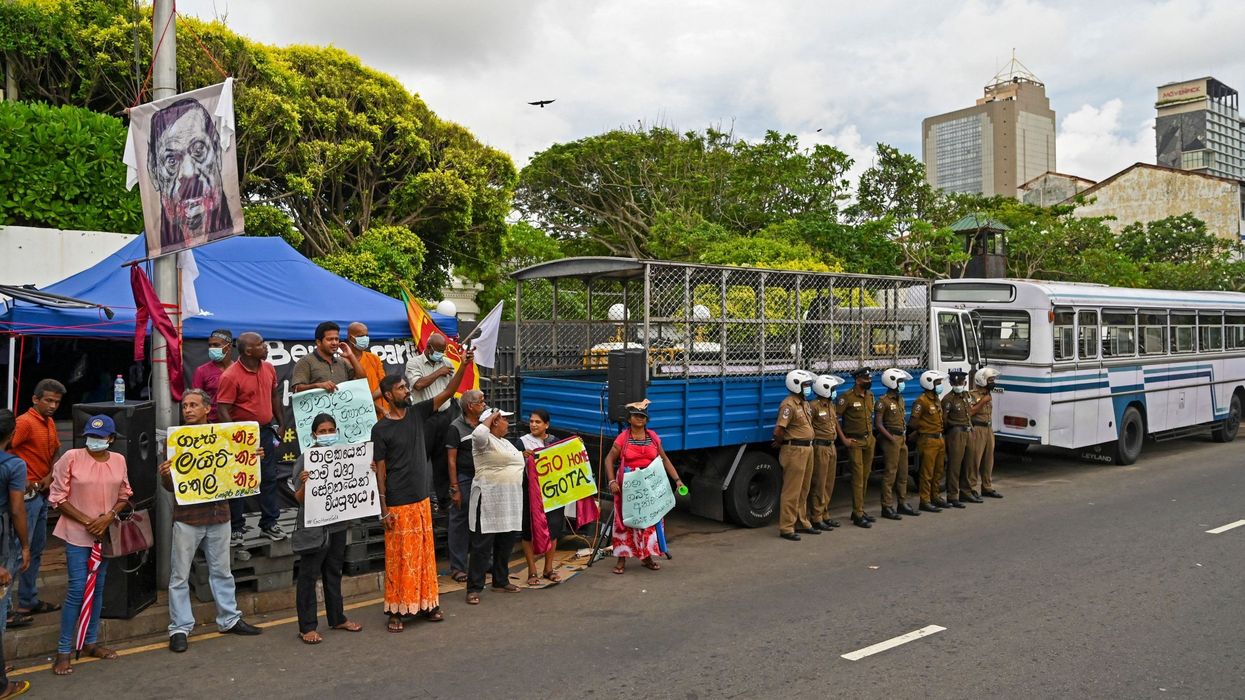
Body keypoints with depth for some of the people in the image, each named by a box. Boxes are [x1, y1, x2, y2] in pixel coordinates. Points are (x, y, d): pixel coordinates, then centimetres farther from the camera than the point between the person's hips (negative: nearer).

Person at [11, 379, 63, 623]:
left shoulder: (50, 423, 10)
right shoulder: (25, 422, -15)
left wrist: (49, 476, 5)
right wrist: (22, 482, -17)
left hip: (42, 493, 9)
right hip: (26, 494, -9)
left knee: (36, 550, 15)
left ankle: (29, 601, 25)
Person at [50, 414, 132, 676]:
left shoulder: (119, 460, 2)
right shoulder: (71, 458, -10)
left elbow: (124, 495, 10)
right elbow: (58, 498, -8)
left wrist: (109, 516, -9)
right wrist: (87, 521, -13)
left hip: (105, 533, 4)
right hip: (77, 534, -4)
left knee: (98, 587, 12)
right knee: (77, 590, -6)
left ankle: (91, 642, 26)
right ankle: (63, 651, 6)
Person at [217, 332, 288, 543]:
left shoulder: (269, 369, 4)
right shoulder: (231, 376, -17)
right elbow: (222, 408, -18)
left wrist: (280, 423, 15)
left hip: (265, 431, 6)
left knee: (269, 478, 12)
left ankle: (269, 524, 23)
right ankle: (237, 528, 15)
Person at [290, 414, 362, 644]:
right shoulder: (305, 459, -10)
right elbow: (299, 498, -11)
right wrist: (304, 483, -32)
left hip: (338, 524, 5)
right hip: (314, 527, -5)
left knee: (333, 573, 17)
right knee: (308, 576, 2)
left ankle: (337, 618, 29)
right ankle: (307, 627, 10)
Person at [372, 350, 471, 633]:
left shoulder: (417, 413, 4)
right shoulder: (380, 428, -8)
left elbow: (447, 392, -2)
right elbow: (380, 469, -8)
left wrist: (464, 364, -14)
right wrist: (384, 508, -11)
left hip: (421, 498, 5)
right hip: (398, 503, -5)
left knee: (425, 553, 11)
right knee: (399, 557, 1)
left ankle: (425, 603, 22)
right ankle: (396, 610, 11)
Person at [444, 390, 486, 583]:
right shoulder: (456, 427, -6)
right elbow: (451, 460, -9)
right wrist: (454, 488, -13)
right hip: (464, 479, -6)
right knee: (459, 524, 2)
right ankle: (457, 568, 9)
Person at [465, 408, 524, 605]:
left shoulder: (507, 443, 20)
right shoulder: (485, 441, -8)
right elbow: (478, 434, -32)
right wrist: (490, 418, -16)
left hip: (510, 501, 9)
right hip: (488, 501, -9)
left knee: (506, 544, 14)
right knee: (482, 546, -5)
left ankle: (501, 580, 27)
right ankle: (474, 588, -1)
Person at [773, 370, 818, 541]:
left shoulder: (806, 403, 13)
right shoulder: (789, 405, -17)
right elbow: (778, 431, -22)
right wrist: (781, 444, -4)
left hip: (808, 449, 9)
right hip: (794, 450, -9)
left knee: (803, 490, 17)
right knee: (792, 491, -4)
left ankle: (802, 523, 29)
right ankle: (786, 528, 2)